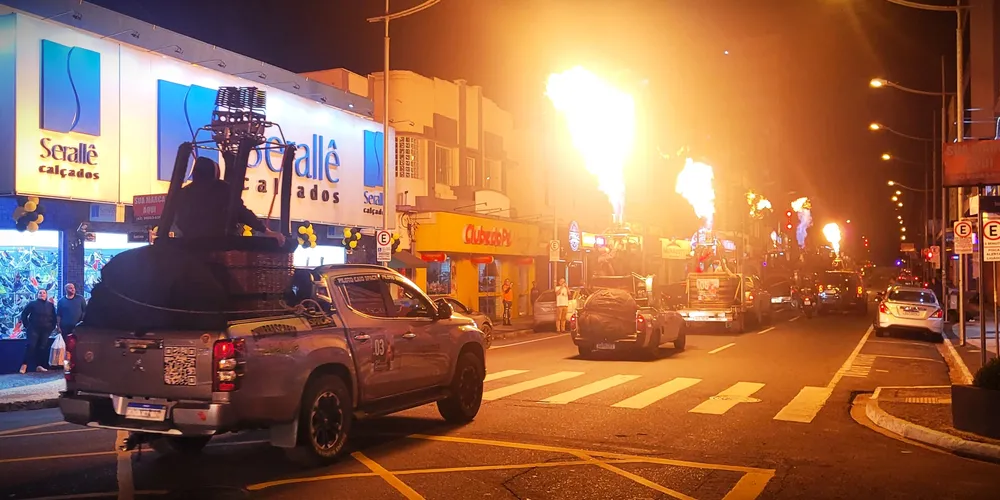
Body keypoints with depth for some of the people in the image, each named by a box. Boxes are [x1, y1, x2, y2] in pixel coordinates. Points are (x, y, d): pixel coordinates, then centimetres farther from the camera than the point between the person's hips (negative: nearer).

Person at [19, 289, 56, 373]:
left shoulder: (50, 305, 8)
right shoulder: (32, 303, 1)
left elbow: (54, 317, 13)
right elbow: (24, 314, 3)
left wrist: (52, 327, 5)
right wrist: (27, 326, -2)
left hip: (45, 330, 3)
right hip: (33, 330, -3)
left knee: (42, 348, 3)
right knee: (31, 346, -14)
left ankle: (39, 366, 8)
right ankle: (24, 365, -9)